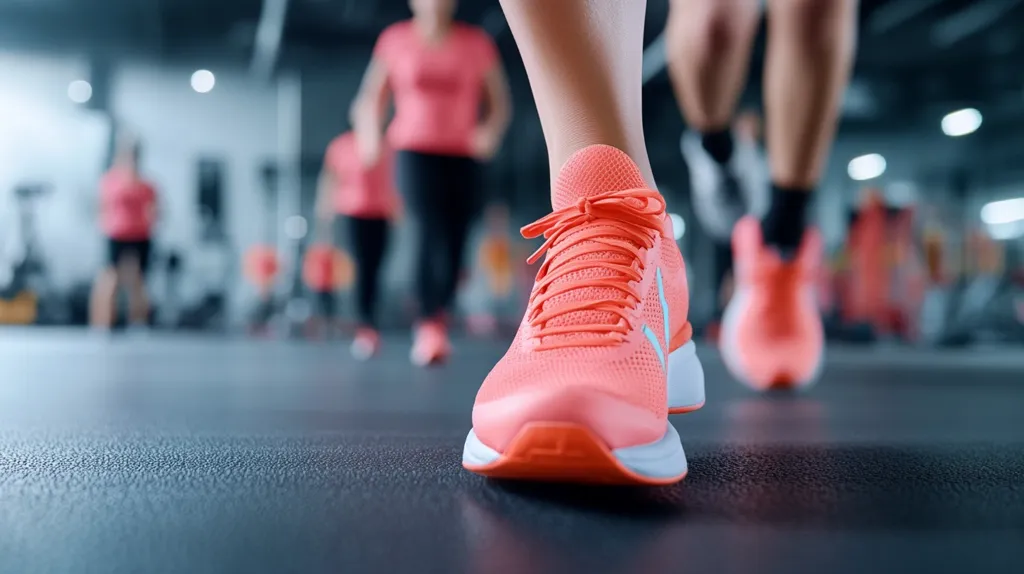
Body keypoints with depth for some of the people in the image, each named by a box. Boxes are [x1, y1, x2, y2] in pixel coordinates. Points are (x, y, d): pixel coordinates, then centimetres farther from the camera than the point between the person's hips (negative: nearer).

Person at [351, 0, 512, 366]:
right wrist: (370, 132, -8)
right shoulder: (395, 40, 6)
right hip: (413, 151, -2)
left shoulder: (476, 44, 5)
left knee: (455, 245, 0)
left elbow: (500, 103, 8)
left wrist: (492, 130, -13)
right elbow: (371, 97, 11)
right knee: (433, 228, -24)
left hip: (462, 157, 2)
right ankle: (430, 323, -18)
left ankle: (436, 325, 18)